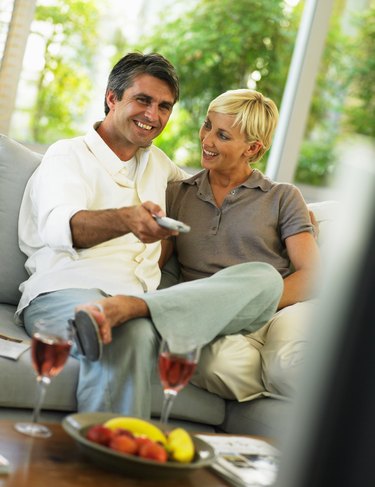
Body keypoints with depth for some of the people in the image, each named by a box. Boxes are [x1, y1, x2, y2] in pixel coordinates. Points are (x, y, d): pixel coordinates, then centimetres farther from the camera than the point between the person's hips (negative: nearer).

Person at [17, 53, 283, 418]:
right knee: (129, 334, -43)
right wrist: (126, 220, -36)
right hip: (64, 291, -5)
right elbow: (60, 226, -13)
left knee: (265, 279, -23)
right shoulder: (68, 155, 9)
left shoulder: (157, 162, 29)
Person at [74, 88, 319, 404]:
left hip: (279, 312, 1)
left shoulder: (283, 198, 17)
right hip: (220, 328, -1)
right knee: (225, 363, -45)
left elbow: (312, 274, 5)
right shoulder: (178, 195, 24)